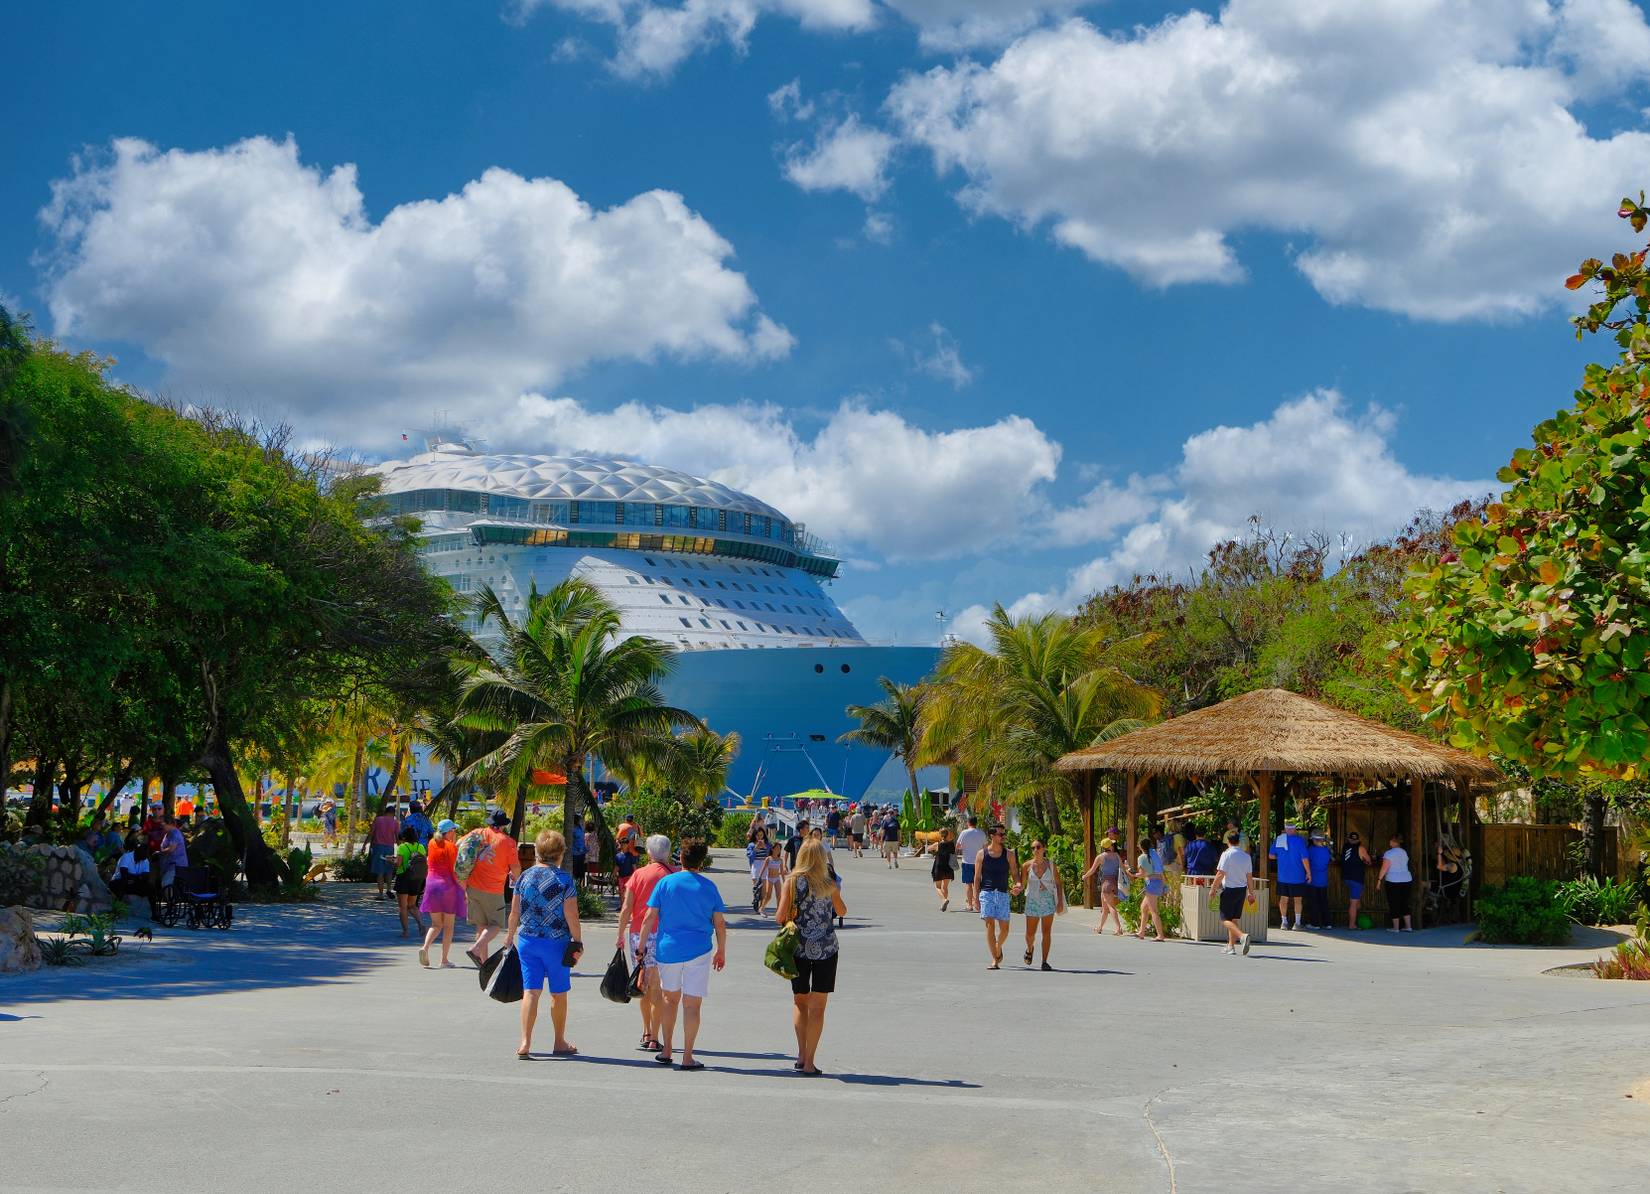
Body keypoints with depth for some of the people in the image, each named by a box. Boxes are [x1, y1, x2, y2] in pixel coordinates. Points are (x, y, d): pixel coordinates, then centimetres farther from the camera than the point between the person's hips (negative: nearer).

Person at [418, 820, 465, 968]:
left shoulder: (431, 843, 5)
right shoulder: (451, 847, -11)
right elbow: (455, 871, -13)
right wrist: (464, 890, -4)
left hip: (431, 884, 5)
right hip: (448, 886, -5)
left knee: (436, 924, 13)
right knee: (448, 926, 6)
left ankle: (425, 947, -12)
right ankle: (444, 960, 5)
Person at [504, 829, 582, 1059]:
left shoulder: (525, 877, 1)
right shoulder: (564, 880, -10)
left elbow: (514, 912, 5)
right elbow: (571, 914, -12)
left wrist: (510, 936, 18)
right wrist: (577, 942, -2)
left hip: (527, 940, 3)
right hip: (556, 942, -3)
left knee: (530, 991, 3)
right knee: (559, 994, 11)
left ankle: (525, 1043, -7)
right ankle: (560, 1043, 23)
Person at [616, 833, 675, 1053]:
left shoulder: (638, 874, 5)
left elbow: (626, 908, 0)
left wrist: (621, 935, 7)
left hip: (637, 934, 3)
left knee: (643, 986, 16)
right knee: (657, 988, 0)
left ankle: (646, 1032, 24)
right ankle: (654, 1039, -1)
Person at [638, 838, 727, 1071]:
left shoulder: (665, 883, 1)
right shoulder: (708, 887, 1)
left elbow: (649, 918, -2)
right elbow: (720, 923, 3)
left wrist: (642, 947, 4)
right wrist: (721, 952, 14)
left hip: (668, 949, 2)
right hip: (698, 950, -1)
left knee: (671, 998, 19)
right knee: (692, 1004, 0)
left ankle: (667, 1050, 23)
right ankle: (687, 1057, -1)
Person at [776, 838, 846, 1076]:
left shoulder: (791, 882, -5)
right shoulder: (829, 884, -2)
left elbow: (780, 917, -9)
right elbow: (842, 912, 14)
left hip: (799, 947, 1)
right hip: (825, 947, 0)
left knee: (799, 1000, 17)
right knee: (817, 1006, 4)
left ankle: (802, 1054, 10)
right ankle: (809, 1062, 2)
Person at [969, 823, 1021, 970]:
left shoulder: (1009, 854, 7)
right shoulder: (982, 854, 3)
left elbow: (1014, 873, 7)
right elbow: (977, 877, 5)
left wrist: (1017, 885, -15)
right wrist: (976, 897, -2)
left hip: (1003, 893, 2)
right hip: (986, 893, -2)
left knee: (1004, 927, 2)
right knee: (990, 925, -10)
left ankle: (998, 947, 34)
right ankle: (994, 960, -8)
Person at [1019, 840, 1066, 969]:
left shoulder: (1051, 865, 0)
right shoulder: (1027, 866, -1)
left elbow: (1058, 884, 6)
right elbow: (1022, 884, 1)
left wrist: (1060, 902, 0)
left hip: (1048, 902, 0)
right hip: (1032, 902, 0)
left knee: (1047, 933, -3)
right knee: (1030, 934, 4)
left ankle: (1044, 961, 3)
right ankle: (1029, 949, 37)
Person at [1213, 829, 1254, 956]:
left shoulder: (1227, 854, -12)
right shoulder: (1246, 856, 4)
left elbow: (1220, 874, -14)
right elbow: (1250, 877, 8)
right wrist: (1251, 893, 15)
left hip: (1229, 890, -6)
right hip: (1242, 890, 6)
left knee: (1226, 919, -2)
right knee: (1235, 919, 14)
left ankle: (1242, 936, -25)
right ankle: (1231, 946, 16)